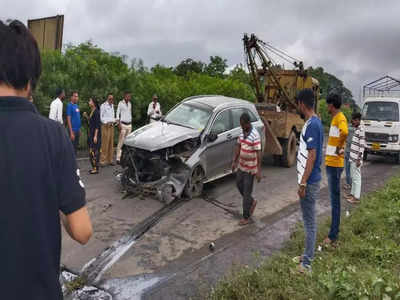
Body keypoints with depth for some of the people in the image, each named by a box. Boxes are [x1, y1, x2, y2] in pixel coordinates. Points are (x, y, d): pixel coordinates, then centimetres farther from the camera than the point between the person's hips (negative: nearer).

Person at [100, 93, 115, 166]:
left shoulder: (112, 105, 17)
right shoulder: (103, 105, -5)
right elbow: (101, 116, -5)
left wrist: (114, 121, 5)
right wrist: (106, 123, -14)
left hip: (111, 125, 7)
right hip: (105, 125, -7)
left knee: (111, 143, 6)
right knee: (105, 143, -8)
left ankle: (109, 160, 12)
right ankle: (103, 160, -4)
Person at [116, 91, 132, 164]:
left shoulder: (130, 104, 14)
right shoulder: (120, 103, -3)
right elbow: (117, 114, -4)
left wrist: (131, 124, 15)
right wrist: (119, 124, -12)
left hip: (129, 125, 6)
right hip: (123, 124, -6)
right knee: (121, 141, -8)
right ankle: (118, 158, -7)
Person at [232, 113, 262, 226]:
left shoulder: (255, 135, -21)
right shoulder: (242, 132, 3)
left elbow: (258, 153, -22)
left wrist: (259, 171, -23)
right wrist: (234, 161, 13)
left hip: (250, 168, -8)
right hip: (241, 166, 8)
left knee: (247, 192, 1)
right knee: (239, 185, 20)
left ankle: (246, 217, 14)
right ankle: (252, 202, 42)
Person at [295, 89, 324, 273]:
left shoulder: (312, 125, -19)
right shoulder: (314, 122, 11)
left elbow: (312, 156, -22)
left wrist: (303, 183, -20)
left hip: (309, 182, -10)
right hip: (309, 180, 10)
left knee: (309, 222, 0)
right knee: (308, 220, 18)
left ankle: (307, 262, 12)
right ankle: (308, 255, 31)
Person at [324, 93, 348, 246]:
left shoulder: (340, 118, -15)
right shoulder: (335, 118, 15)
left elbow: (344, 132, -37)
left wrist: (339, 148, -23)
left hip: (335, 164, -10)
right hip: (331, 163, 10)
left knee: (335, 199, -5)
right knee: (334, 197, 17)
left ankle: (333, 235, 2)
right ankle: (334, 229, 29)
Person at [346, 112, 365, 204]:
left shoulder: (361, 130, -15)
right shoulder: (356, 129, 12)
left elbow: (362, 145, -18)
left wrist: (359, 159, -19)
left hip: (356, 159, -9)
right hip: (352, 158, 9)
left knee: (356, 177, -2)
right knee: (353, 177, 17)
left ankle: (356, 197, 5)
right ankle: (353, 193, 28)